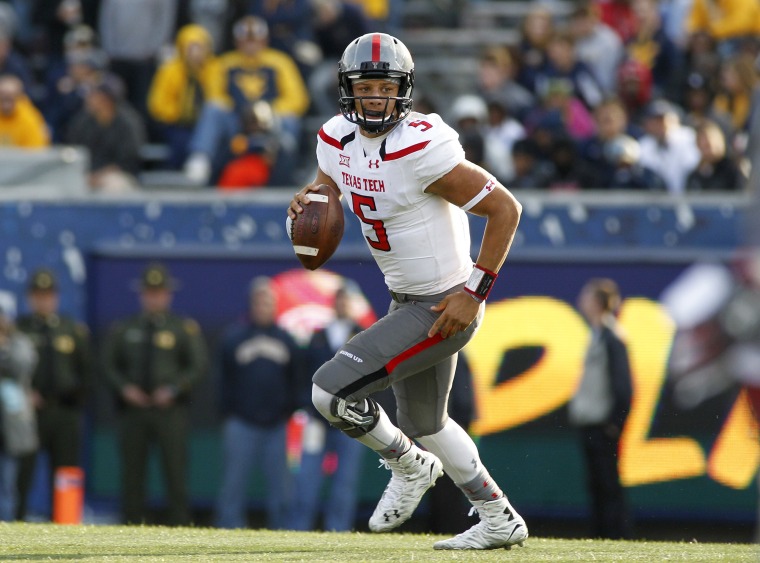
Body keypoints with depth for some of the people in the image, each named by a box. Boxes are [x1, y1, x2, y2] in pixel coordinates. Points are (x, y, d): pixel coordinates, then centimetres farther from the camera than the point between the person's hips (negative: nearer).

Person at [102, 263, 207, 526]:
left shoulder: (185, 329, 6)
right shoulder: (122, 330, 13)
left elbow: (198, 367, 1)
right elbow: (109, 366, 12)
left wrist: (173, 389, -12)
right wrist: (124, 388, -6)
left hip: (171, 409, -2)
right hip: (133, 407, 2)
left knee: (175, 471, -9)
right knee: (132, 472, 1)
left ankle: (179, 524, -9)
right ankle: (133, 525, 5)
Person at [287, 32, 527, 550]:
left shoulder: (422, 149, -27)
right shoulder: (338, 139, -3)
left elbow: (505, 208, -23)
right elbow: (326, 185, 18)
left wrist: (474, 293, -22)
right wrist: (306, 203, -8)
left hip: (442, 307, -9)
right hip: (407, 300, 9)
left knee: (332, 390, -13)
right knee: (424, 423, 23)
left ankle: (409, 465, 13)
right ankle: (500, 521, 38)